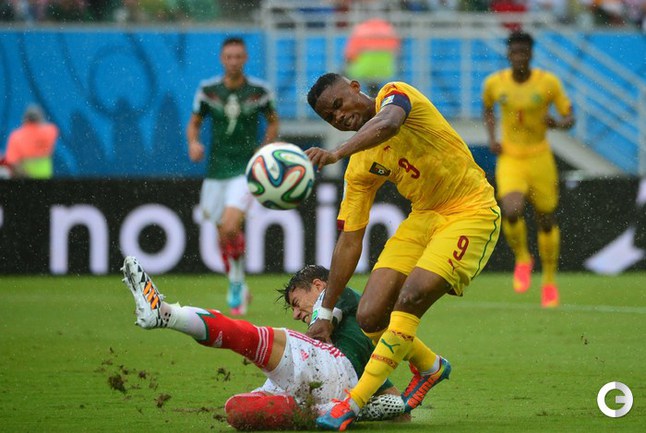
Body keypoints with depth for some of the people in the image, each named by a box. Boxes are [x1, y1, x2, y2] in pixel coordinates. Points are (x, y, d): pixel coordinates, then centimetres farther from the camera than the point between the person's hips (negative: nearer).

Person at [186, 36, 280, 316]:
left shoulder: (259, 91, -4)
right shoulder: (208, 90, -1)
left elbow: (273, 121, 12)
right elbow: (194, 123, 9)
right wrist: (193, 142, -12)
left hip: (246, 169, -3)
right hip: (216, 169, 3)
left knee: (231, 228, -22)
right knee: (223, 235, 9)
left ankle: (237, 281, 1)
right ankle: (237, 290, 31)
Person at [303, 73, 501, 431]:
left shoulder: (394, 94, -11)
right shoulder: (360, 169, 4)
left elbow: (387, 124, -38)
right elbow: (349, 241, 7)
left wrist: (336, 153, -52)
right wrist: (325, 314, 5)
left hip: (471, 212, -7)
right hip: (423, 217, 7)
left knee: (410, 298, -24)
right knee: (370, 317, -7)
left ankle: (354, 403, -16)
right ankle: (430, 367, 23)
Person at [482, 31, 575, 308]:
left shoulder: (548, 82, -10)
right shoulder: (494, 83, -5)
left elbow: (570, 119, -3)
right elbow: (487, 108, 17)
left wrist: (556, 124, -27)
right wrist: (491, 138, 2)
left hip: (540, 158, 0)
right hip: (509, 160, 0)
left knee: (546, 220, 8)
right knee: (512, 212, -25)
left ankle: (549, 281, 30)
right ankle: (522, 259, 6)